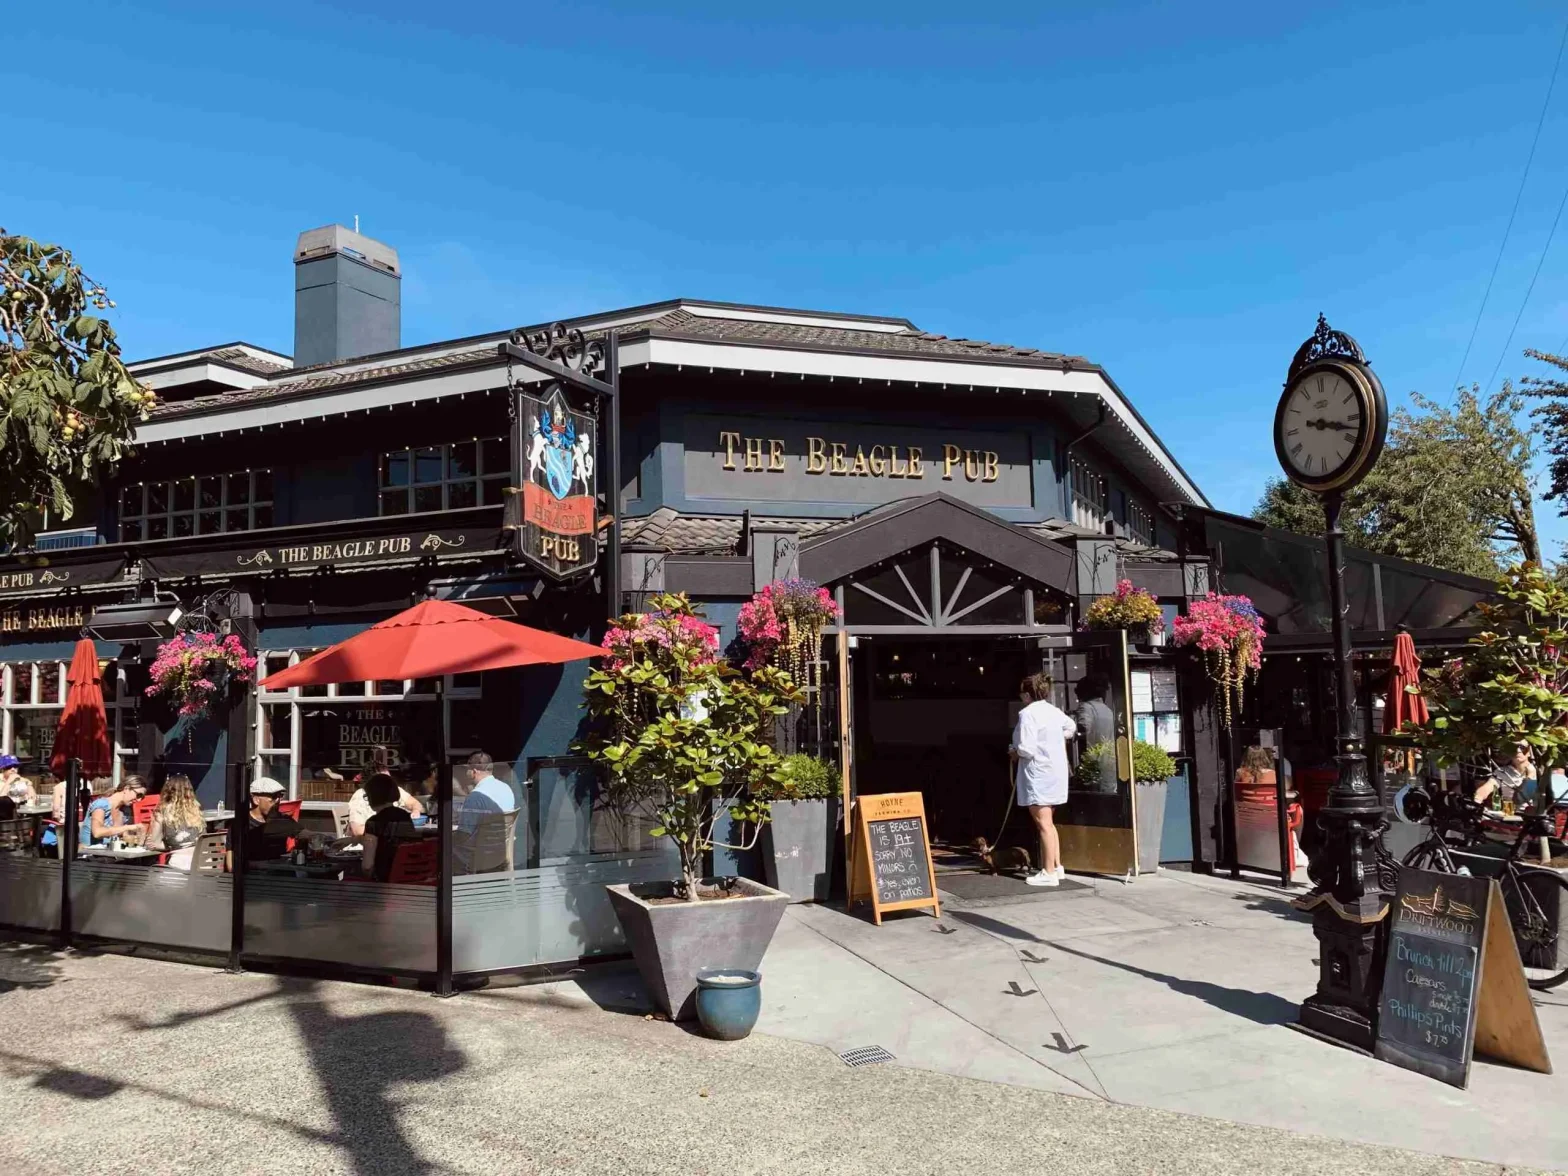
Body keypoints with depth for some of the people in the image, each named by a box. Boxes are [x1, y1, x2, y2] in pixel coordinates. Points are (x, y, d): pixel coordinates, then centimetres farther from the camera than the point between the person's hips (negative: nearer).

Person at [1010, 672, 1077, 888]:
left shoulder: (1028, 713, -17)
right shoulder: (1053, 711, 9)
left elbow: (1026, 748, -23)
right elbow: (1071, 727, 29)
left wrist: (1014, 752, -3)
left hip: (1038, 773, -9)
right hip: (1055, 771, 9)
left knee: (1043, 824, -5)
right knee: (1047, 822, 19)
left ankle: (1049, 873, -3)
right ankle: (1056, 866, 25)